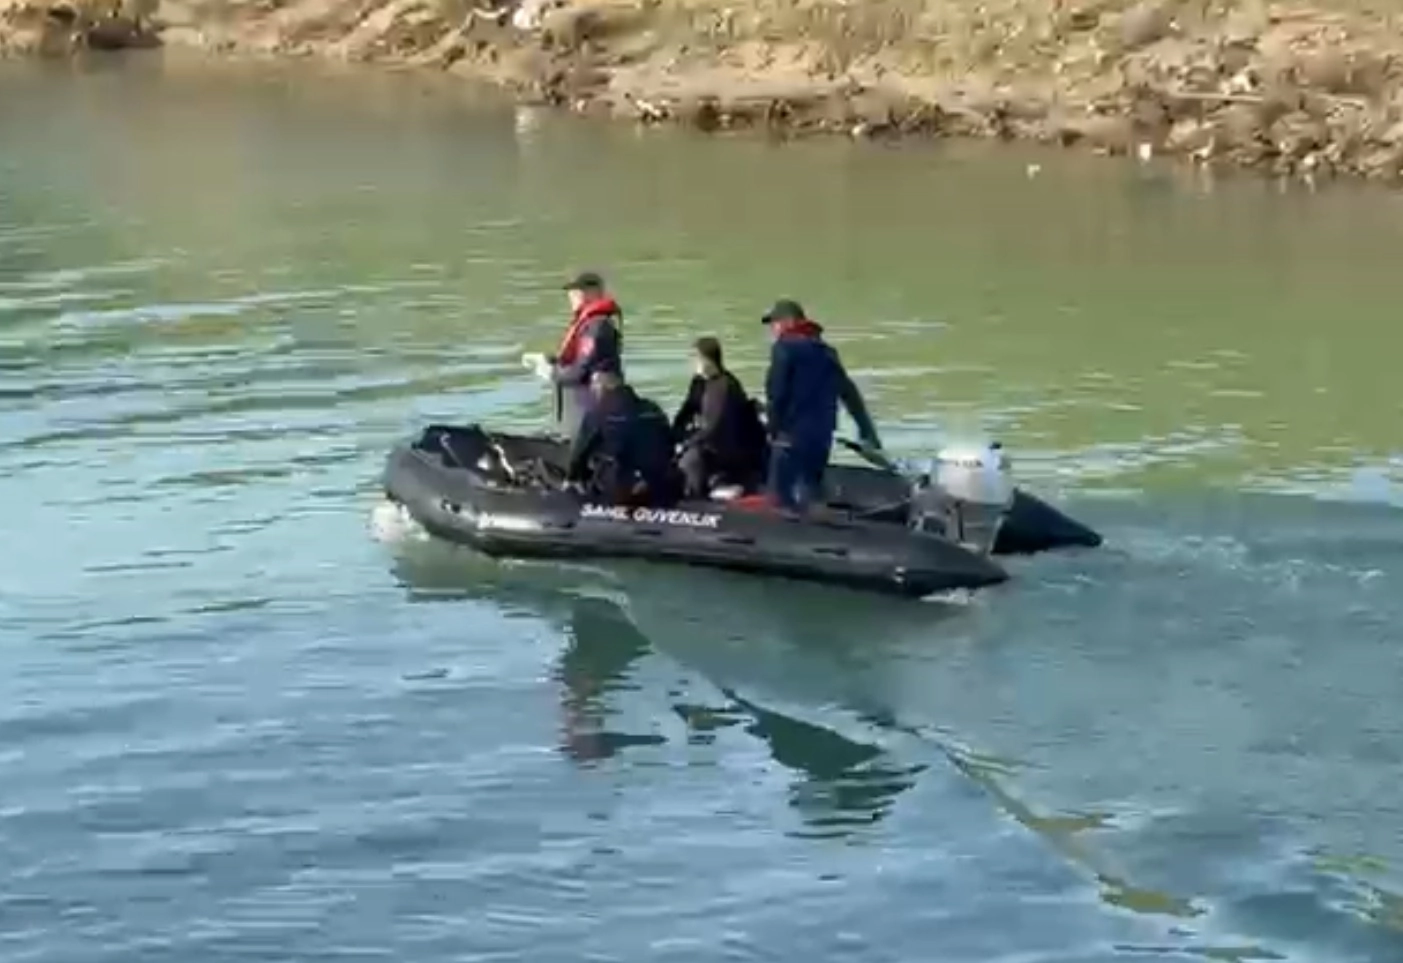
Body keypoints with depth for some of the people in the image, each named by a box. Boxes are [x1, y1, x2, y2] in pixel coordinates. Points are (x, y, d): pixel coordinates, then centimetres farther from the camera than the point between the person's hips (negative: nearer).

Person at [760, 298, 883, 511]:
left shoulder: (785, 348, -5)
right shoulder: (826, 351, 17)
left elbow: (776, 393, -13)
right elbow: (850, 394, 19)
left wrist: (774, 429, -5)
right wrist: (867, 431, 22)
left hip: (792, 433, -7)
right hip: (822, 436, 8)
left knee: (780, 494, -7)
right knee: (811, 492, 15)